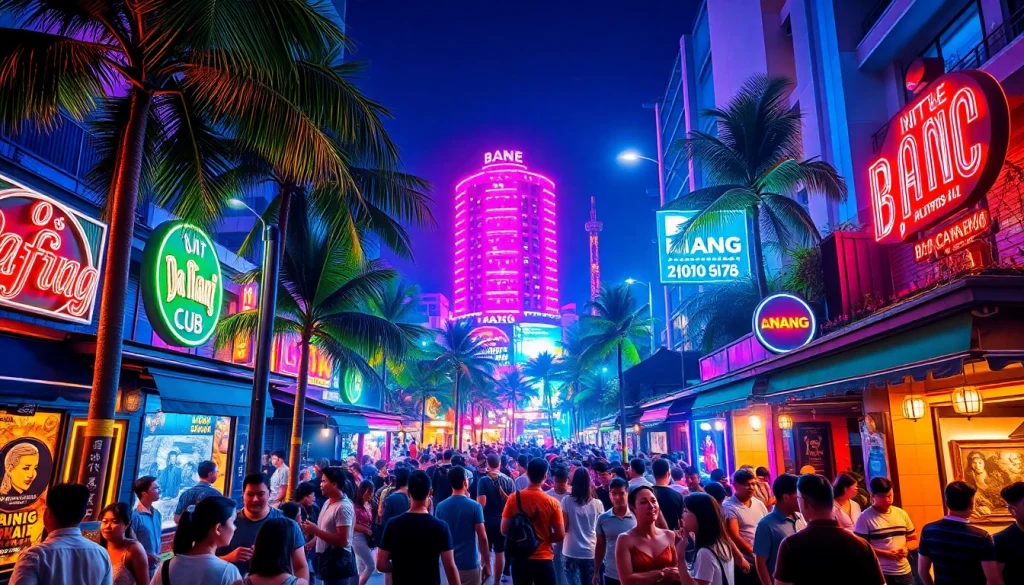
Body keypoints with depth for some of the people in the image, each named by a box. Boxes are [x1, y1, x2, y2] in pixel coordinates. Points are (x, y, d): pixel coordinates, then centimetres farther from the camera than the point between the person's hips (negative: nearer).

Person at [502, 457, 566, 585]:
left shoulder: (514, 499, -7)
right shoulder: (552, 503, -11)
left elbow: (504, 530, -2)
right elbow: (560, 535, -8)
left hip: (519, 559, 2)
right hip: (543, 560, -2)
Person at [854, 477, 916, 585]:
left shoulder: (902, 514, 6)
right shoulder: (865, 518, -10)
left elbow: (913, 539, 16)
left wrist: (906, 549, -5)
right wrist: (886, 554, -19)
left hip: (904, 572, 5)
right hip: (880, 574, -5)